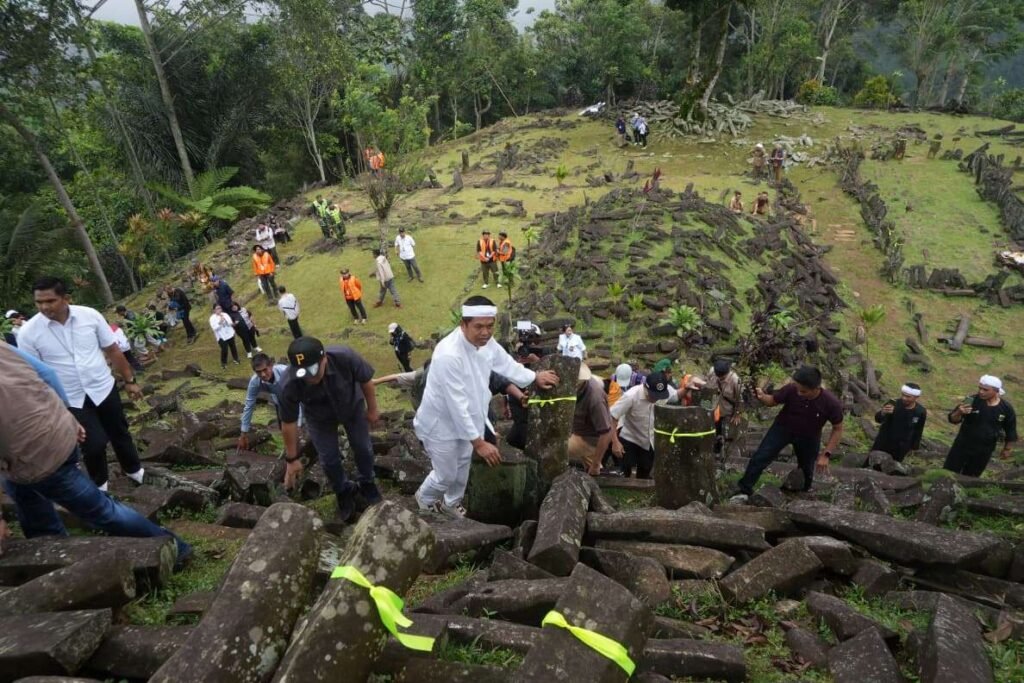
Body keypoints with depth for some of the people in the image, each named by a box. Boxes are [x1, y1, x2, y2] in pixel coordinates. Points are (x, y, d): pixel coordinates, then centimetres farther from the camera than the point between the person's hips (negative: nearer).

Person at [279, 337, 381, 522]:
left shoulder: (345, 357, -42)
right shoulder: (291, 385, -38)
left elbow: (366, 381, -20)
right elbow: (289, 423, -22)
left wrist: (372, 410, -8)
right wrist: (292, 459, -13)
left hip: (352, 406, 0)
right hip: (319, 418, 0)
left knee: (363, 448, 12)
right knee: (329, 459, 6)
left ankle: (367, 483, 40)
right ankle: (343, 492, 35)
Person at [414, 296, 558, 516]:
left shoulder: (486, 341, -14)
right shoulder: (448, 355, -38)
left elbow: (505, 363, 9)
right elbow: (457, 405, -34)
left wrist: (535, 377, 21)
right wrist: (479, 442, -29)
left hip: (465, 418, 7)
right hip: (441, 423, -7)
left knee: (462, 466, 26)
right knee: (446, 475, 11)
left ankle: (451, 503, 54)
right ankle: (425, 498, 45)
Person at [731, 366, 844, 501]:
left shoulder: (831, 403, -30)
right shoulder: (791, 389, -31)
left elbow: (838, 429, -14)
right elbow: (772, 401, -13)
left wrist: (826, 454, -19)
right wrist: (762, 396, -38)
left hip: (808, 437, 1)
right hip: (783, 428, 0)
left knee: (807, 467, 19)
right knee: (760, 457, -11)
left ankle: (805, 493, 52)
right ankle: (744, 491, 0)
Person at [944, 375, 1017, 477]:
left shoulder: (1006, 408, -8)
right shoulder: (972, 401, -14)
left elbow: (1010, 430, 6)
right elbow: (953, 419, -12)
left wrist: (1008, 449, 11)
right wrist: (959, 412, -34)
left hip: (984, 451, 1)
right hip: (962, 446, -1)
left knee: (970, 478, 15)